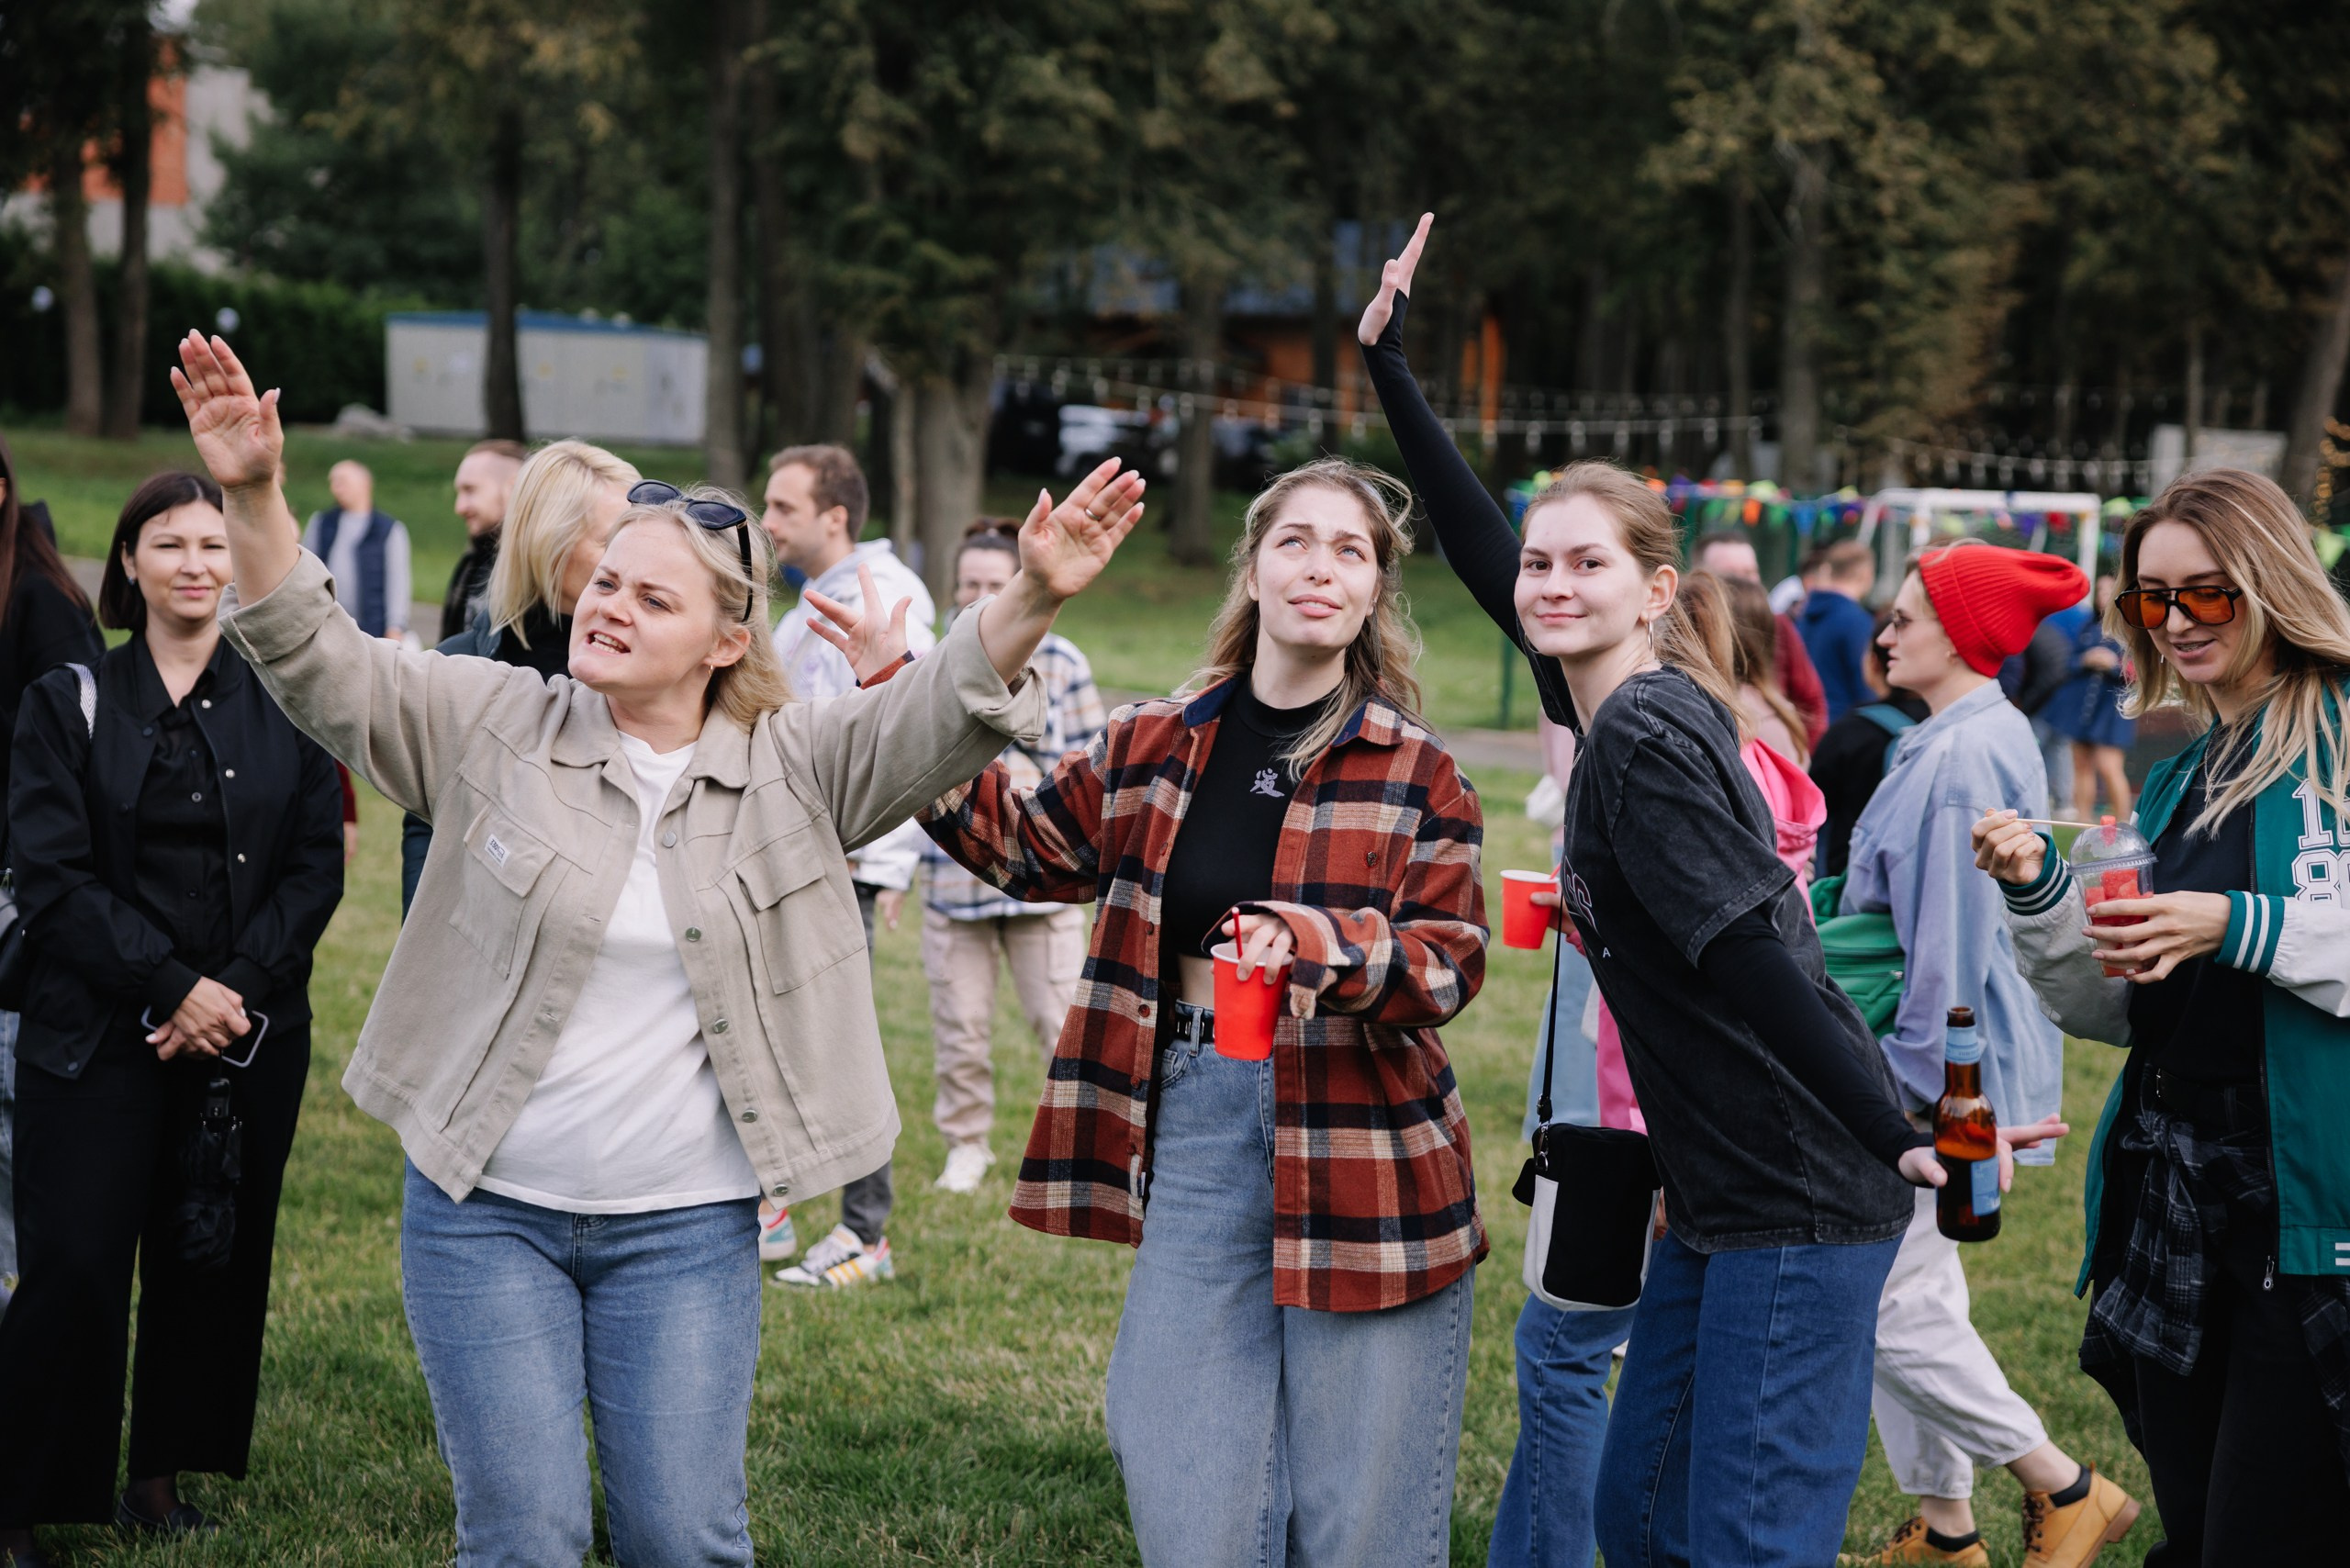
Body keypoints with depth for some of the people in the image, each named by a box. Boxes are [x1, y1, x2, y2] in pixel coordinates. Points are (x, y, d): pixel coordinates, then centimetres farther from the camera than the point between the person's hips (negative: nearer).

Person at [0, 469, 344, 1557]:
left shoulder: (283, 704, 7)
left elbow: (317, 868, 3)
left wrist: (235, 989, -10)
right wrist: (172, 986, -13)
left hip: (249, 1031, 2)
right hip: (96, 1031, -2)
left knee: (212, 1259, 6)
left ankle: (160, 1478, 21)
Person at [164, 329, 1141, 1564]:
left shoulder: (793, 768, 0)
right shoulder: (495, 726, 0)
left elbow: (942, 715, -13)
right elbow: (325, 670, -6)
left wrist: (1031, 600, -32)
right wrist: (254, 499, -22)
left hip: (687, 1229, 0)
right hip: (485, 1215, 0)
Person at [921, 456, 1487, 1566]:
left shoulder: (1415, 775, -2)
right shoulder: (1156, 748, 7)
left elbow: (1452, 962, -6)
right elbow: (1022, 841, 19)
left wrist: (1334, 946, -26)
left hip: (1363, 1151, -3)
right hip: (1195, 1136, 3)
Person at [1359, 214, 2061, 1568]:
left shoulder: (1645, 743, -16)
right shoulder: (1627, 706, 10)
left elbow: (1759, 961, -19)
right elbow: (1481, 550, 21)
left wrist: (1894, 1139, -20)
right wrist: (1391, 369, 23)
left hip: (1798, 1209, -10)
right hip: (1722, 1202, 10)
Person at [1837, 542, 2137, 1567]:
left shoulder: (1962, 759, -20)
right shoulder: (1986, 735, 12)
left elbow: (1954, 936, -22)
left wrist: (1924, 1085, -19)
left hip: (1941, 1078, -10)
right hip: (1934, 1068, 10)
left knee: (1885, 1309, -6)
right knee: (1915, 1296, 14)